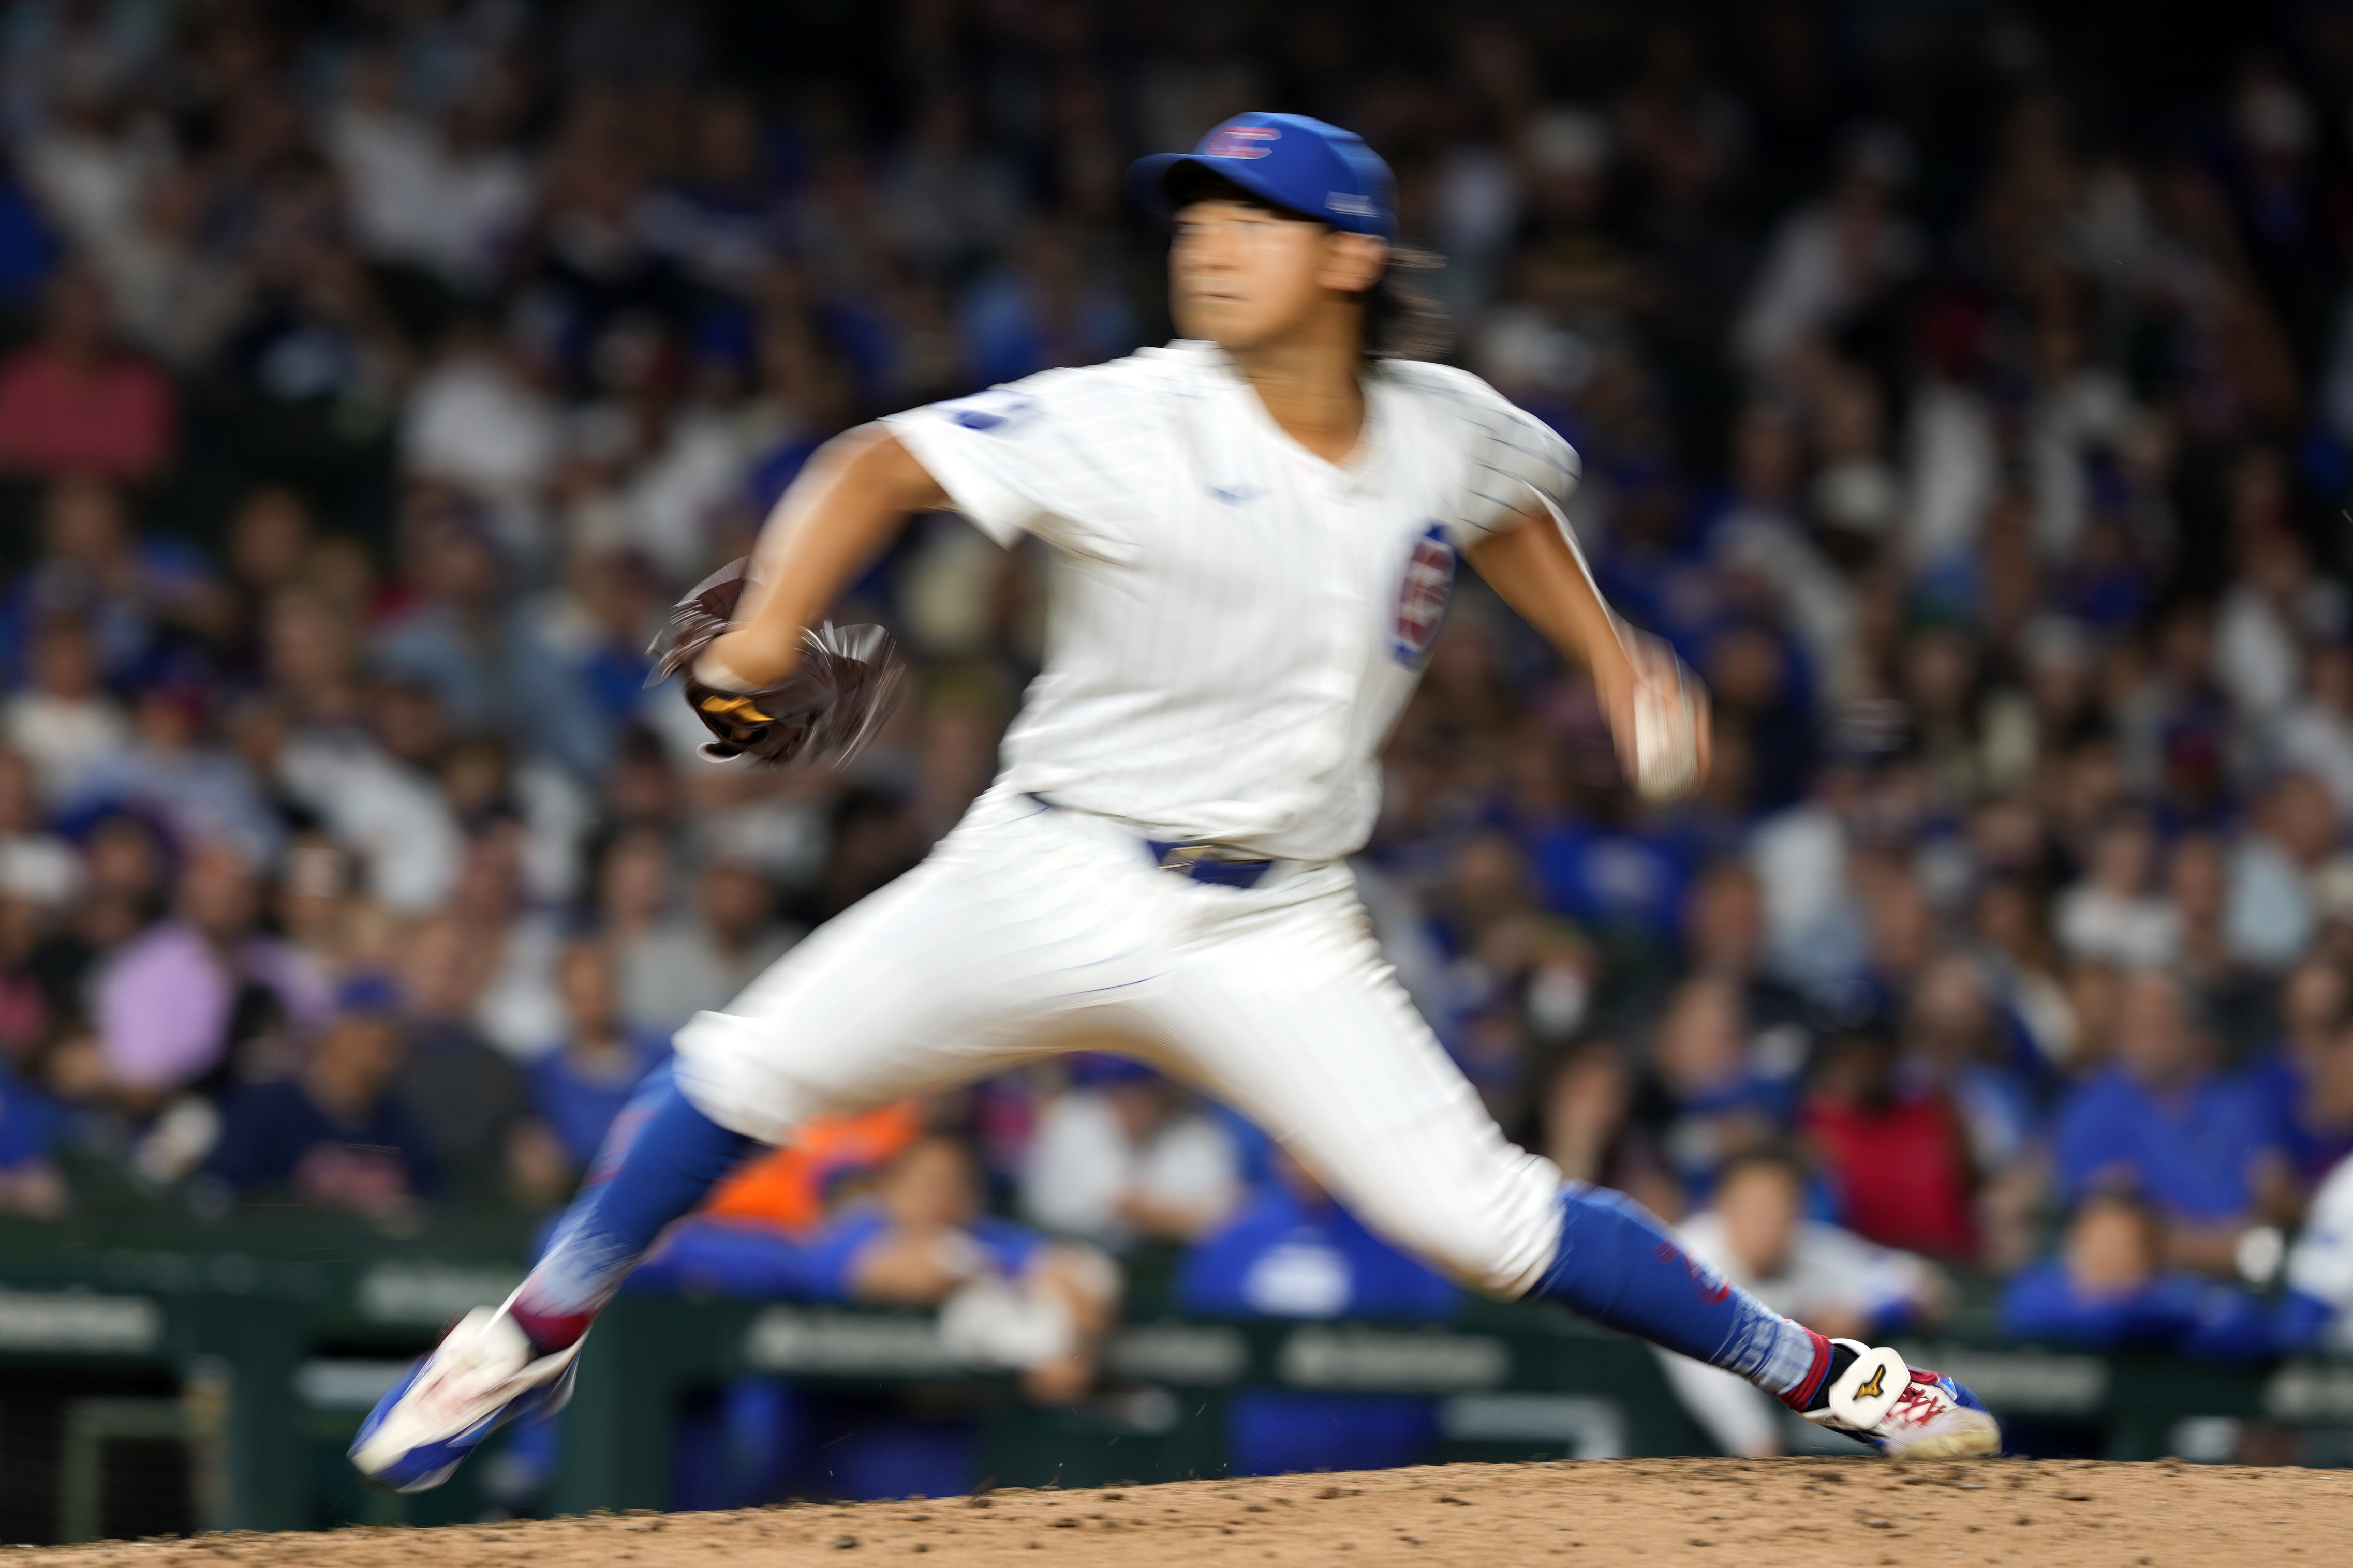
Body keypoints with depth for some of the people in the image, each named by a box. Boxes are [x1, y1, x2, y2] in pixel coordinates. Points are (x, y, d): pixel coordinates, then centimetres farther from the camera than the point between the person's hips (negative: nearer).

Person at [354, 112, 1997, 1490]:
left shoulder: (1451, 432, -1)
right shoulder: (1132, 423, -13)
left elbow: (1510, 504, 24)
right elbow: (885, 463, -17)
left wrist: (1613, 656, 15)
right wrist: (767, 626, -32)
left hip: (1276, 931, 1)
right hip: (1058, 874, -1)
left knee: (1475, 1211, -10)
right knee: (755, 1070, -6)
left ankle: (1827, 1374, 3)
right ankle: (537, 1334, 16)